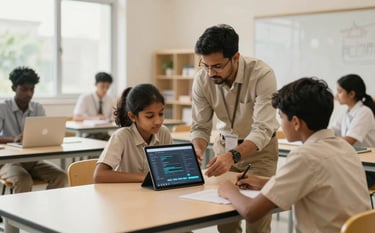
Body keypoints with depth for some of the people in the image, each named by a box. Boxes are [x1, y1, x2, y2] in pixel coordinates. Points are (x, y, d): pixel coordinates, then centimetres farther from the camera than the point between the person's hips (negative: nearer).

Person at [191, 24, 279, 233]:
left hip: (261, 147, -3)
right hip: (225, 144, 3)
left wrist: (233, 156, -51)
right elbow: (201, 127, -11)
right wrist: (197, 150, -33)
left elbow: (263, 130, -35)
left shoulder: (262, 74, -30)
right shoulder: (201, 80, -18)